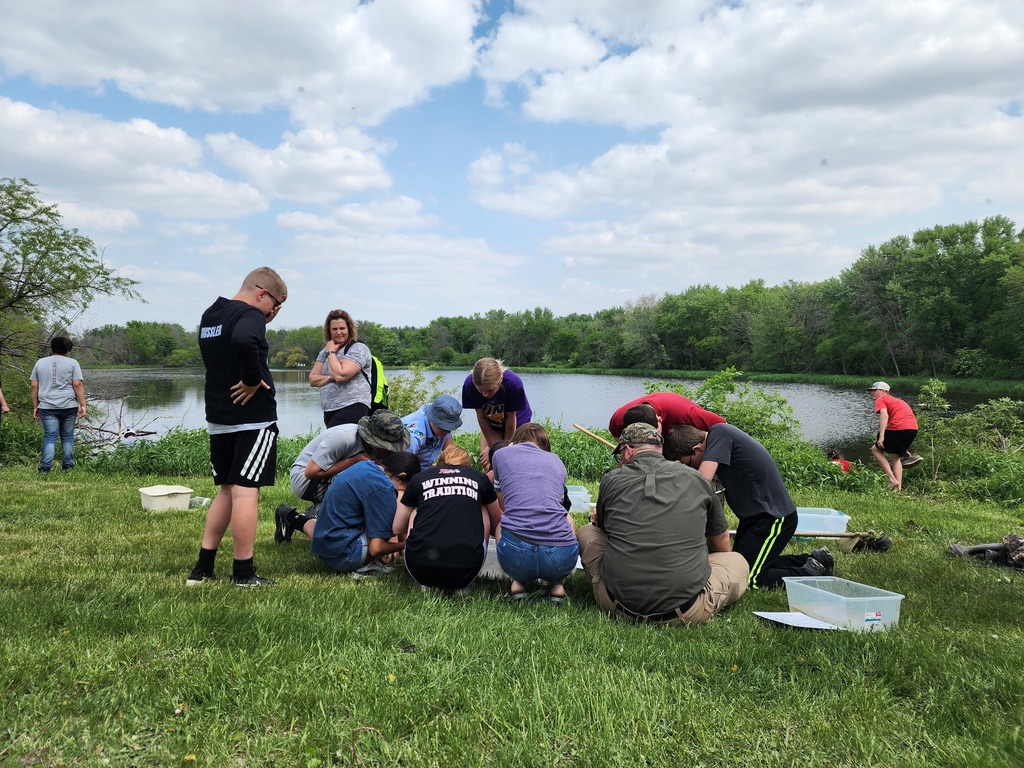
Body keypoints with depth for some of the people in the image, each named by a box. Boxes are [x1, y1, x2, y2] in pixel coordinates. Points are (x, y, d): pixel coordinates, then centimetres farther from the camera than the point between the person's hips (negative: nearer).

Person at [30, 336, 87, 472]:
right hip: (69, 406, -1)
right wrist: (83, 405, -5)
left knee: (50, 436, 0)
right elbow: (78, 385, -6)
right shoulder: (72, 363, 2)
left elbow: (34, 386, 10)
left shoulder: (40, 363, 11)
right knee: (67, 436, 8)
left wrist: (35, 406, 15)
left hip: (47, 407, 2)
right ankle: (67, 466, 12)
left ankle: (45, 467, -9)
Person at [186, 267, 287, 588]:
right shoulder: (251, 315, -15)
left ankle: (202, 568, 16)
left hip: (218, 419, 8)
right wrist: (254, 380, -22)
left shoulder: (210, 315, 14)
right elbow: (244, 341, -36)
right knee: (245, 492, -4)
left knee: (226, 490, 16)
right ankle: (243, 574, 2)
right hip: (253, 418, -8)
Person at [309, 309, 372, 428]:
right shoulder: (325, 351, 18)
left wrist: (331, 352, -4)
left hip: (352, 408, -8)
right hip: (329, 411, 8)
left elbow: (341, 375, -18)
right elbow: (312, 380, 12)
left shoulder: (358, 348, -4)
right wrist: (330, 377, -7)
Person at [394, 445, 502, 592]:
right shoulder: (479, 478, 19)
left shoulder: (419, 478, 18)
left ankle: (427, 584, 14)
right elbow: (497, 523, 35)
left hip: (420, 569, 1)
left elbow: (397, 529, 28)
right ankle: (460, 586, 14)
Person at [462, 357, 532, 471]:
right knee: (487, 464, -7)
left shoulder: (513, 384, -39)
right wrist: (492, 446, -12)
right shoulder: (470, 384, -33)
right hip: (490, 424, 2)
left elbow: (511, 418, -24)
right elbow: (481, 416, -19)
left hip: (517, 422, -2)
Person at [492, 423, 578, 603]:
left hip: (516, 555, -1)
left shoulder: (502, 454, 19)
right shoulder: (557, 461, 23)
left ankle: (518, 582, 12)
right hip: (562, 558, 1)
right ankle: (557, 585, 16)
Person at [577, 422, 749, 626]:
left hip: (618, 604, -1)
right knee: (738, 561, 26)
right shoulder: (696, 479, 6)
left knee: (586, 531, 25)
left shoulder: (611, 480, 3)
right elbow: (722, 545, 20)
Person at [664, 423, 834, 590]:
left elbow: (702, 480, -32)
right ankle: (813, 560, 24)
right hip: (756, 514, 10)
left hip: (775, 517, -10)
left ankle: (811, 573, 5)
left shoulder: (719, 433, -22)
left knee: (748, 579, -12)